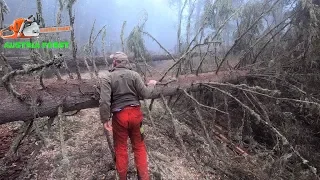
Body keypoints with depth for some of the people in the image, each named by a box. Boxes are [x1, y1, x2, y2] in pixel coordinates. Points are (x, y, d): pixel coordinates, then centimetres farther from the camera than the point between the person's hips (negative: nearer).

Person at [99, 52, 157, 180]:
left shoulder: (107, 78, -6)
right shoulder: (134, 74, -2)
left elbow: (104, 101, -16)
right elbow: (144, 94, -5)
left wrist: (105, 119, -8)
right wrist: (151, 85, 14)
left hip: (119, 116, -1)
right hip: (135, 113, 2)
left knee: (120, 148, 16)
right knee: (139, 146, 17)